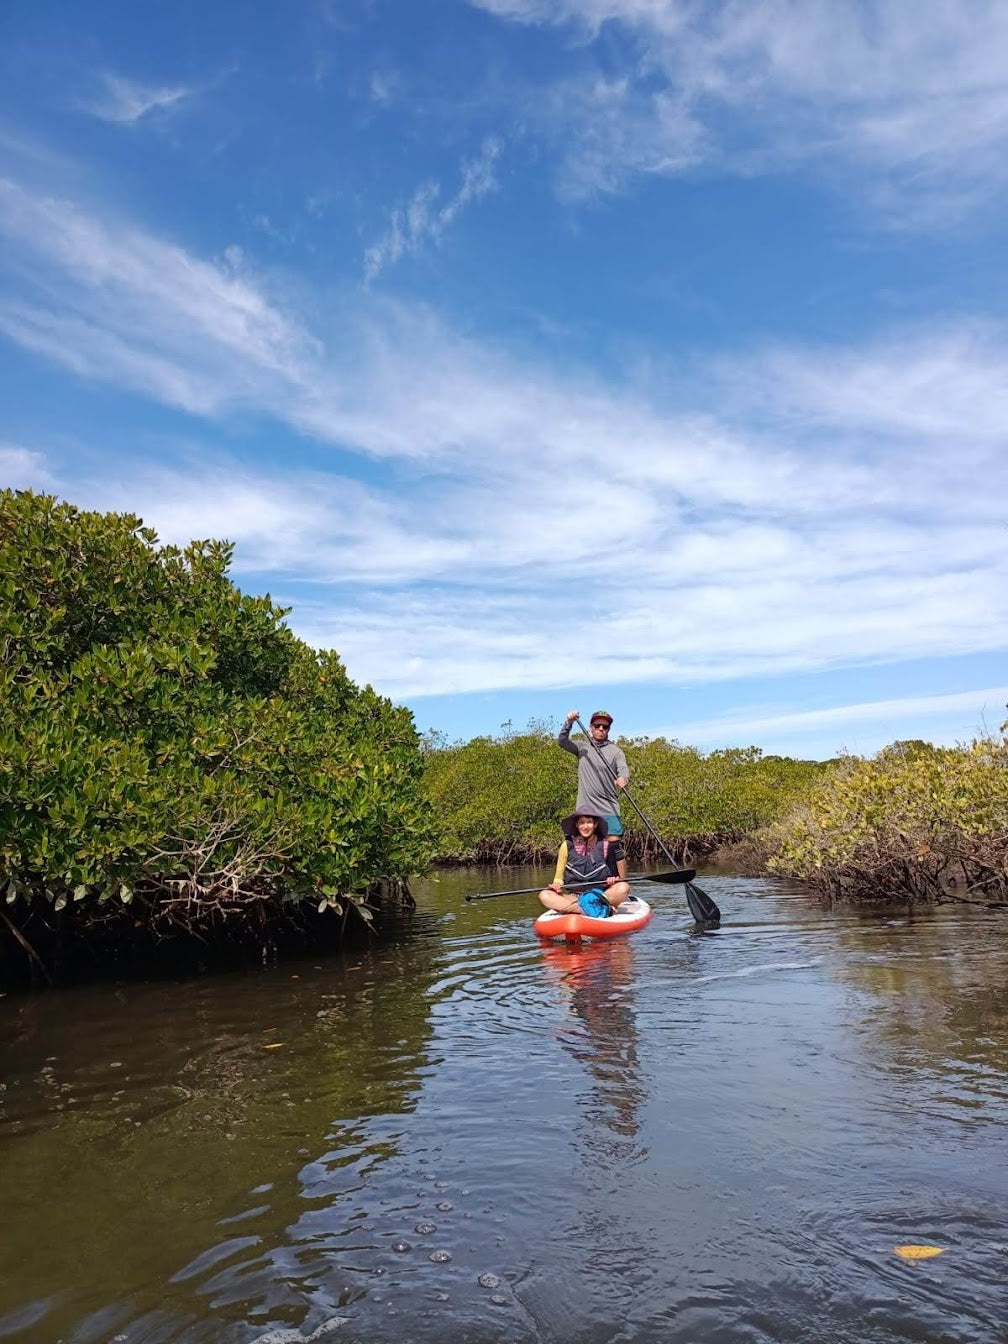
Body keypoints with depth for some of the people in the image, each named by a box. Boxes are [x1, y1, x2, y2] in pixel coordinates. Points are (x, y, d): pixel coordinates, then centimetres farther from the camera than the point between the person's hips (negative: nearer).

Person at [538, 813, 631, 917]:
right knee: (544, 895, -27)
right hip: (573, 896, 1)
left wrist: (612, 880, -11)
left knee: (623, 887, -29)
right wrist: (557, 885, -12)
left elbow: (614, 875, 11)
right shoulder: (567, 845, 5)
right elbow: (558, 878, 10)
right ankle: (599, 909, -38)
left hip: (600, 895, -1)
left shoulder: (605, 845, 5)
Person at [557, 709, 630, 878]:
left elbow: (623, 769, -11)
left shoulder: (615, 751, 5)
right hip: (584, 808, 3)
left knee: (615, 846, -11)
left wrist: (623, 779, -35)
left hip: (608, 809, -3)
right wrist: (569, 723, -15)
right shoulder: (582, 748, 14)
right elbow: (561, 741, 1)